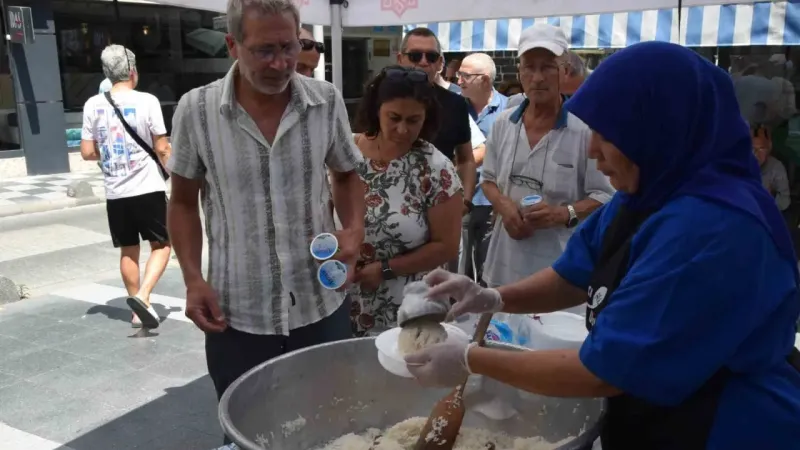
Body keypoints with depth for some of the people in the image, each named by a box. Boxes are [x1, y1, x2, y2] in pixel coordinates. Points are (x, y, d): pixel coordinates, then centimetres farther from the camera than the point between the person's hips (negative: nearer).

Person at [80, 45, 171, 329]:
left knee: (128, 251, 14)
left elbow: (88, 153, 3)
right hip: (148, 188, -4)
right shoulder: (146, 101, -8)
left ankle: (139, 312, 22)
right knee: (161, 246, 8)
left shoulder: (93, 105, 2)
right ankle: (142, 296, -12)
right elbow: (162, 149, -8)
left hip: (115, 193, 4)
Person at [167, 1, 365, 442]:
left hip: (322, 308, 1)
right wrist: (193, 279, -7)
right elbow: (183, 201, 3)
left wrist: (354, 228, -9)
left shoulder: (327, 100, -5)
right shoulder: (196, 110, -8)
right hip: (237, 317, -1)